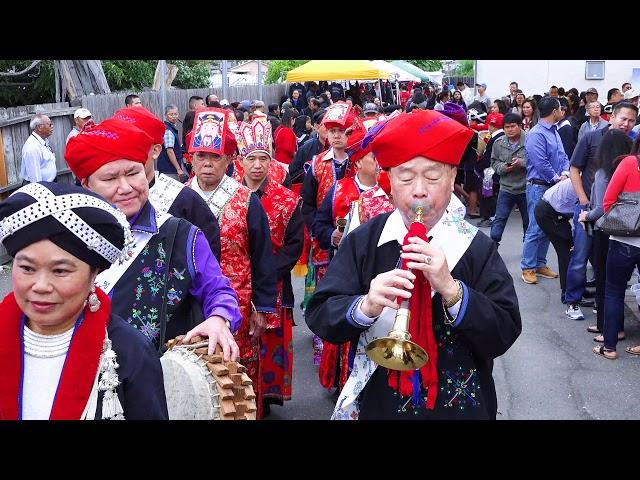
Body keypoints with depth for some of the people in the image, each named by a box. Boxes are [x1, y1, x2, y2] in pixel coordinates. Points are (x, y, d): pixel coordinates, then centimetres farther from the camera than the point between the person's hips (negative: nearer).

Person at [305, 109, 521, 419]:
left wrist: (451, 289, -28)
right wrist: (365, 306, -29)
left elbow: (504, 335, -15)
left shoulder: (478, 248, -9)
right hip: (378, 404, 1)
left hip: (458, 405, 0)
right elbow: (319, 315, -11)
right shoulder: (362, 241, -8)